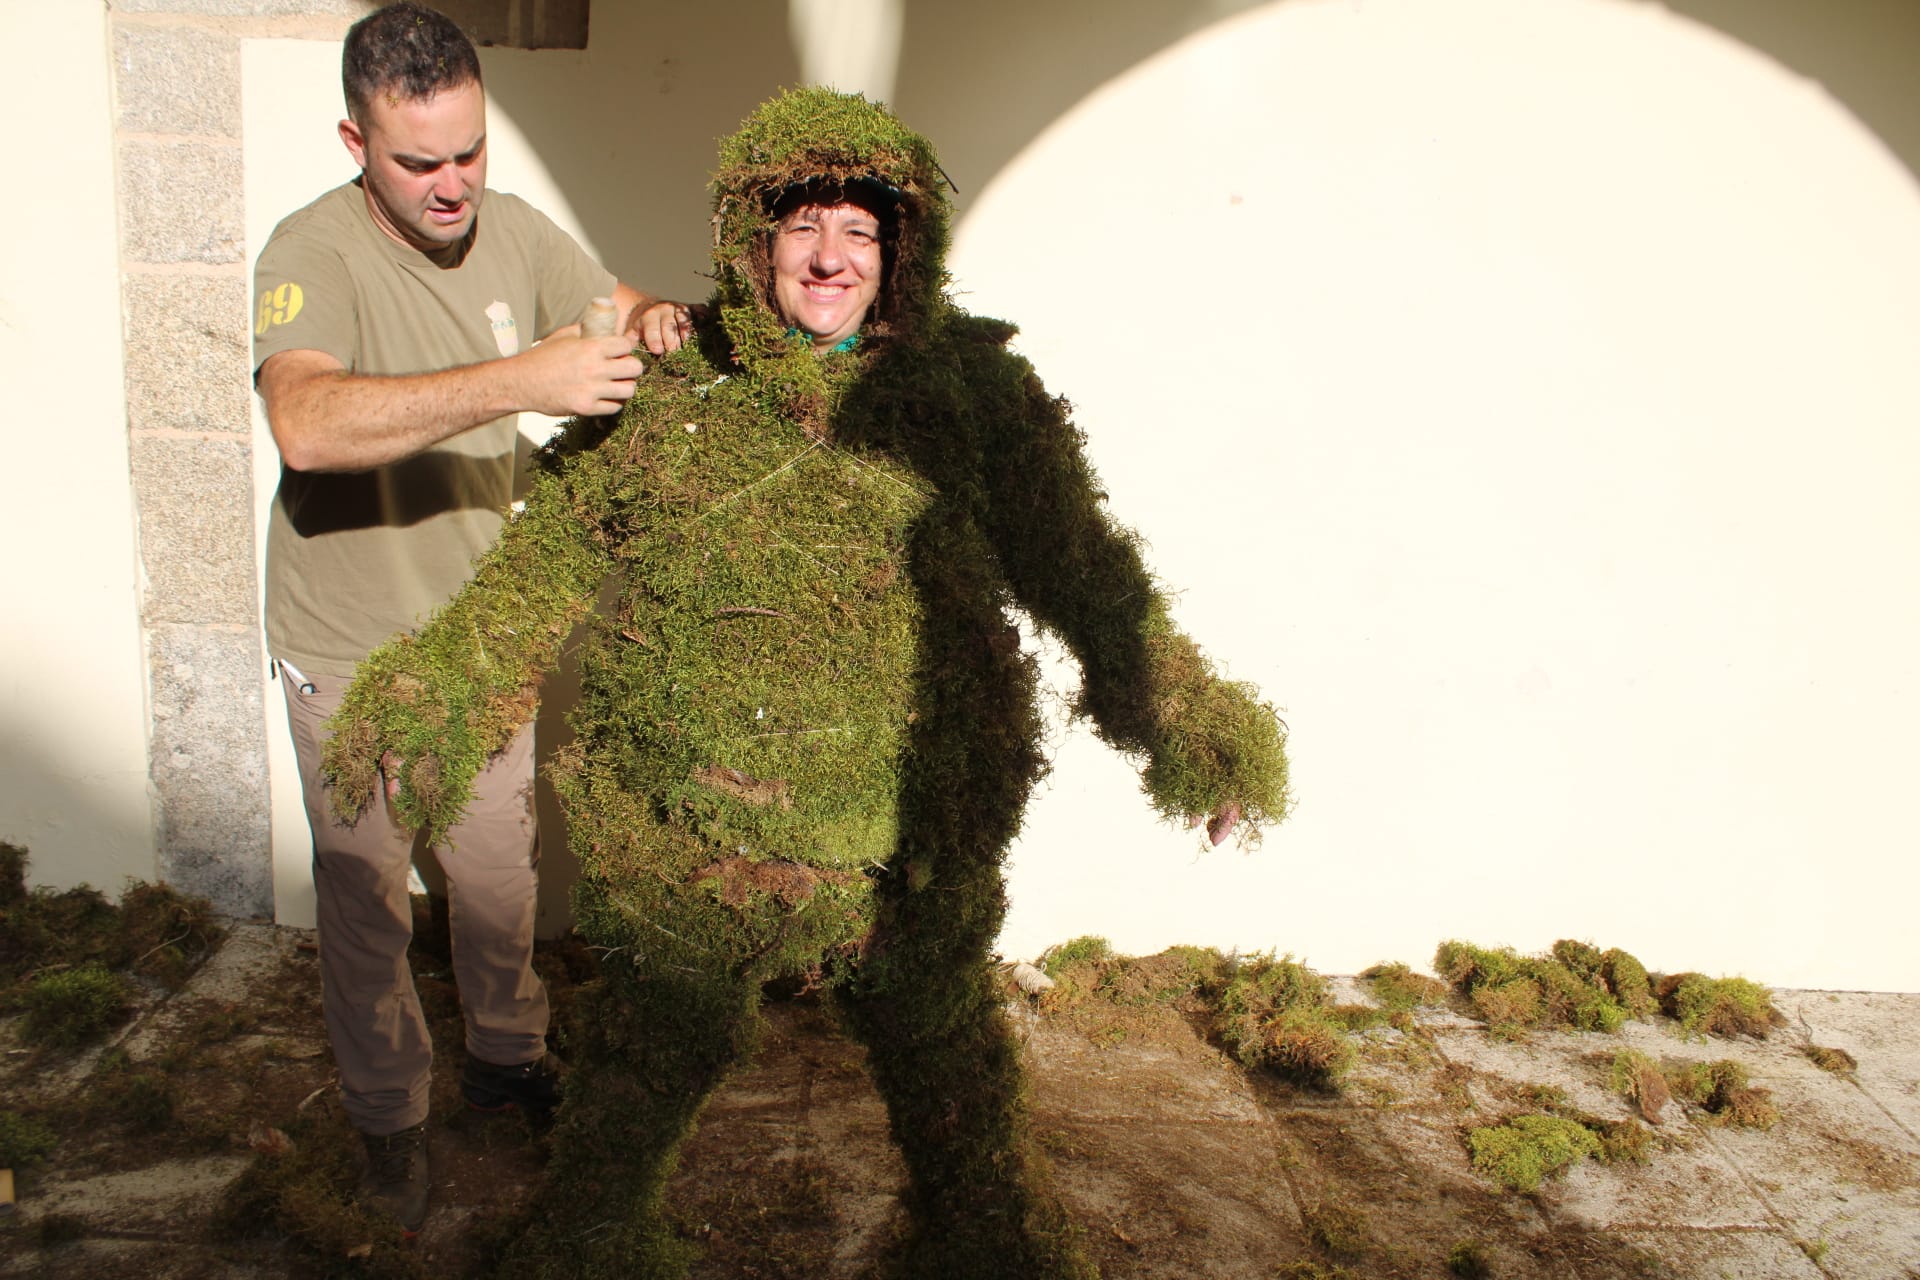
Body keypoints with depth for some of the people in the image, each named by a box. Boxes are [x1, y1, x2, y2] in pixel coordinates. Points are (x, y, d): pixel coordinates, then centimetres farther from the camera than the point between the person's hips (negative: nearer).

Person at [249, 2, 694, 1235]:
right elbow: (306, 426, -41)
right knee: (367, 902, 12)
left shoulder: (512, 231, -4)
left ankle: (509, 1054, 45)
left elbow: (624, 310, 7)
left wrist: (662, 325, -19)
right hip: (351, 655, -4)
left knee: (504, 874, 19)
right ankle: (390, 1118, 35)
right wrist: (523, 380, -48)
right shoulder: (313, 254, -22)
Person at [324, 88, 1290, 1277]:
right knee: (647, 1065, 21)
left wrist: (1188, 717, 3)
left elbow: (1075, 558, 1)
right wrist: (442, 685, -10)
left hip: (915, 843, 1)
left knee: (950, 1067, 23)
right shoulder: (663, 387, -6)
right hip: (689, 844, 0)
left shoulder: (969, 387, -4)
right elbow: (549, 564, -1)